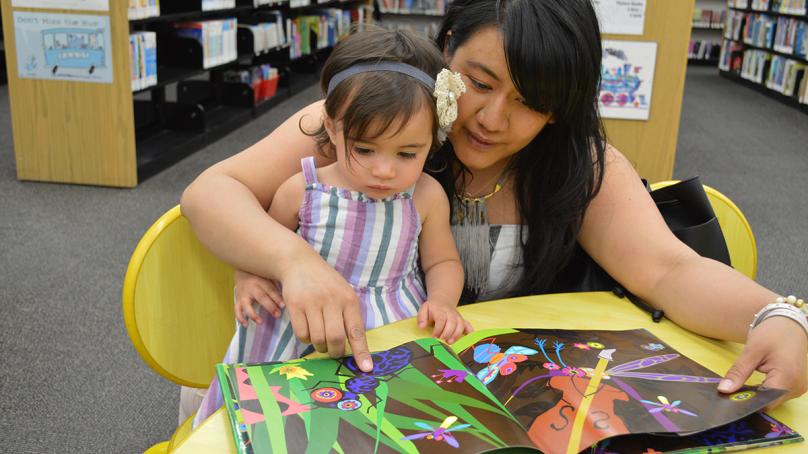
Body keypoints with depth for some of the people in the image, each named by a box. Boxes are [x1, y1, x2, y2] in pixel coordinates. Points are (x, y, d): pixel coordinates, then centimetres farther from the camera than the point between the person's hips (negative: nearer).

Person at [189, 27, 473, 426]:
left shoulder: (427, 197, -8)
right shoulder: (301, 191, -9)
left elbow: (442, 262, 9)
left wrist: (442, 301, -10)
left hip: (397, 329, 0)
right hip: (305, 327, 1)